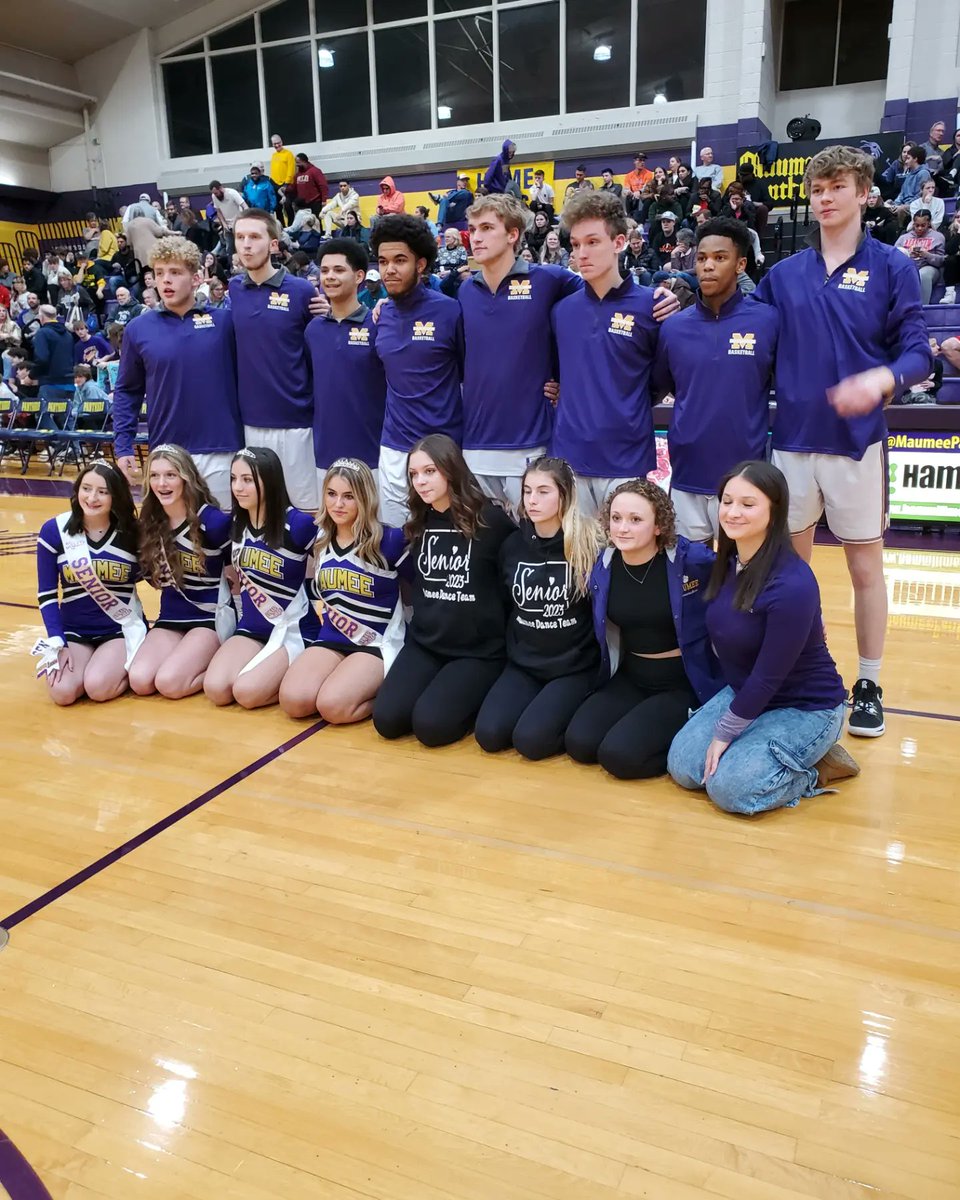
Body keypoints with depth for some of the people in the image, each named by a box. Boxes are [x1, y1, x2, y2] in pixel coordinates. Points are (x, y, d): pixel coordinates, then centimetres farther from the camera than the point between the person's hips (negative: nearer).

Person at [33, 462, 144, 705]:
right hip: (73, 631, 2)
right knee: (63, 692, -22)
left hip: (122, 629, -2)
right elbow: (46, 594, -3)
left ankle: (127, 669, 8)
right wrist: (58, 645, -11)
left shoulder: (132, 533, -6)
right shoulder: (54, 530, -5)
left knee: (97, 687, -26)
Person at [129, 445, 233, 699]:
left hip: (212, 616, -6)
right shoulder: (149, 522, 1)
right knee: (139, 681, -16)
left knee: (169, 683, -24)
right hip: (171, 617, 6)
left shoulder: (213, 521, -17)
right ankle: (202, 659, 8)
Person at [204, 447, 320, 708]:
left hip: (294, 630, -6)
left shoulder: (298, 524, -18)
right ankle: (272, 668, 9)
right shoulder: (234, 522, 2)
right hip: (251, 628, 6)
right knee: (215, 689, -17)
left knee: (246, 692, -25)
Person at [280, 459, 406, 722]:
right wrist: (322, 608, 9)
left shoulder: (390, 540, -11)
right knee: (293, 700, -20)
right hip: (331, 638, 5)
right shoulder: (321, 540, 7)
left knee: (332, 705, -28)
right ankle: (354, 682, 7)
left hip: (378, 641, -5)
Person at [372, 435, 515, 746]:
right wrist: (423, 621, 8)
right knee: (386, 719, -12)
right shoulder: (418, 523, 7)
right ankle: (439, 688, 14)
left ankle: (479, 699, 7)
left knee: (429, 724, -22)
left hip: (479, 650, -5)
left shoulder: (490, 520, -12)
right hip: (424, 644, 5)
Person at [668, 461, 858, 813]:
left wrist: (724, 733, -16)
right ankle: (766, 746, 14)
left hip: (805, 706, -7)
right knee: (683, 767, -4)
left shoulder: (792, 584, -30)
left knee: (730, 788, -20)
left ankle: (816, 768, 4)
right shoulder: (726, 563, -5)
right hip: (743, 693, 7)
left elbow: (768, 677, -25)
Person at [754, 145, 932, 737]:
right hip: (792, 439, 3)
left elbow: (917, 352, -5)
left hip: (857, 442, -3)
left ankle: (869, 686, 20)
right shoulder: (784, 273, 9)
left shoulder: (892, 267, 0)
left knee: (866, 566, 6)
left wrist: (881, 380, -26)